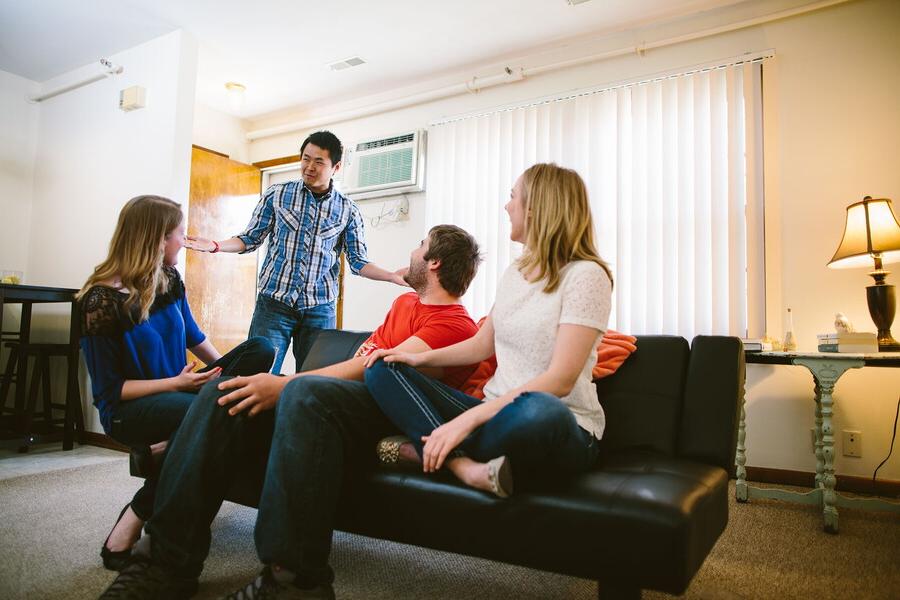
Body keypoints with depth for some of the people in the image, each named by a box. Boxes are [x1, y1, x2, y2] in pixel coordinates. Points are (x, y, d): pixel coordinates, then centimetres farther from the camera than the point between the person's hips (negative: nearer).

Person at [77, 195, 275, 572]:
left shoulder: (169, 280, 2)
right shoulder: (103, 301, -17)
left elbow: (191, 335, 17)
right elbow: (109, 390, -15)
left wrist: (224, 373, 6)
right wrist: (176, 383, -24)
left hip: (178, 390, 7)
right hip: (129, 410, -7)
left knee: (261, 350, -12)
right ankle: (136, 516, -18)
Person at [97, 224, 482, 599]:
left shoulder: (455, 324, -1)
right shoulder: (404, 302, 28)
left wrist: (284, 386, -20)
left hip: (387, 413, -8)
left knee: (307, 391, -38)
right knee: (223, 391, -12)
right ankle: (169, 560, -16)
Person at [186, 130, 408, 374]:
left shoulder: (348, 210, 4)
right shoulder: (277, 194, 4)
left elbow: (358, 261, 5)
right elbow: (252, 238, 9)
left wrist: (392, 276, -10)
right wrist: (215, 246, -8)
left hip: (319, 310, 1)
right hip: (274, 302, 0)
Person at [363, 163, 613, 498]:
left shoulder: (585, 274, -11)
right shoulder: (514, 272, 13)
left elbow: (560, 380, -20)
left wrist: (468, 419, -27)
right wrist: (420, 358, 6)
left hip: (560, 431, -7)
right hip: (498, 410, 8)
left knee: (538, 411, -44)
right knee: (382, 369, -4)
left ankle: (423, 448, -20)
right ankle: (464, 464, -26)